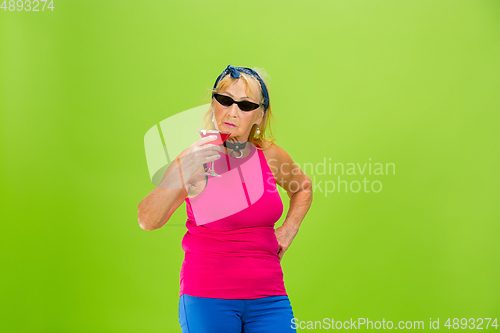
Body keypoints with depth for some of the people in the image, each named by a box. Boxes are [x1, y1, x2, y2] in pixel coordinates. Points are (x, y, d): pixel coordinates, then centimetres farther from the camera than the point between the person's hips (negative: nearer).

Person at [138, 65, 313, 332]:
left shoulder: (269, 155, 4)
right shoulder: (197, 158, -7)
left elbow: (302, 187, 27)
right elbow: (147, 220, -15)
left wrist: (288, 230, 13)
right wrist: (180, 177, -28)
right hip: (207, 298, -3)